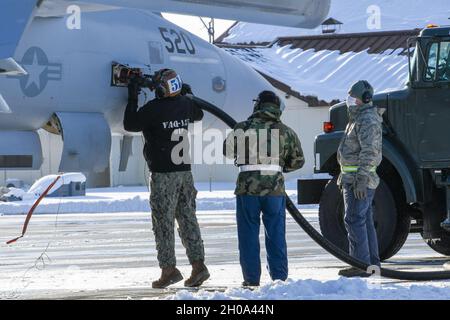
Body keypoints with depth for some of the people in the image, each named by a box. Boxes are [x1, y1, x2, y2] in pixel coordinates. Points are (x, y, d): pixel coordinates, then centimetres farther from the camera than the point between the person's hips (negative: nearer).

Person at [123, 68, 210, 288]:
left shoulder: (153, 109, -17)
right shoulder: (185, 104, 3)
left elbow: (130, 125, -5)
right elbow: (198, 115, 26)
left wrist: (132, 99, 2)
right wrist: (188, 95, 37)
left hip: (163, 173, -6)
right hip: (184, 170, 6)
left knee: (164, 221, -1)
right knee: (188, 218, 10)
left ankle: (169, 268, -4)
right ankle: (198, 264, 7)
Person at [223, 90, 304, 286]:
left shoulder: (243, 128, -2)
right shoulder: (286, 132, 4)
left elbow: (228, 151, 9)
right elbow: (298, 161, 10)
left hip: (248, 188, -2)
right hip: (275, 189, 2)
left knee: (248, 235, 6)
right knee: (276, 235, 10)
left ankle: (251, 279, 6)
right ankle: (279, 277, 10)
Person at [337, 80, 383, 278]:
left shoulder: (367, 120, -15)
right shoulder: (357, 118, 20)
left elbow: (369, 152, -23)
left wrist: (360, 179, -27)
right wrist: (344, 176, 28)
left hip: (359, 179, -11)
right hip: (353, 178, 11)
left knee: (355, 220, -12)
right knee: (365, 221, 13)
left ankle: (361, 264, -13)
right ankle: (372, 262, 18)